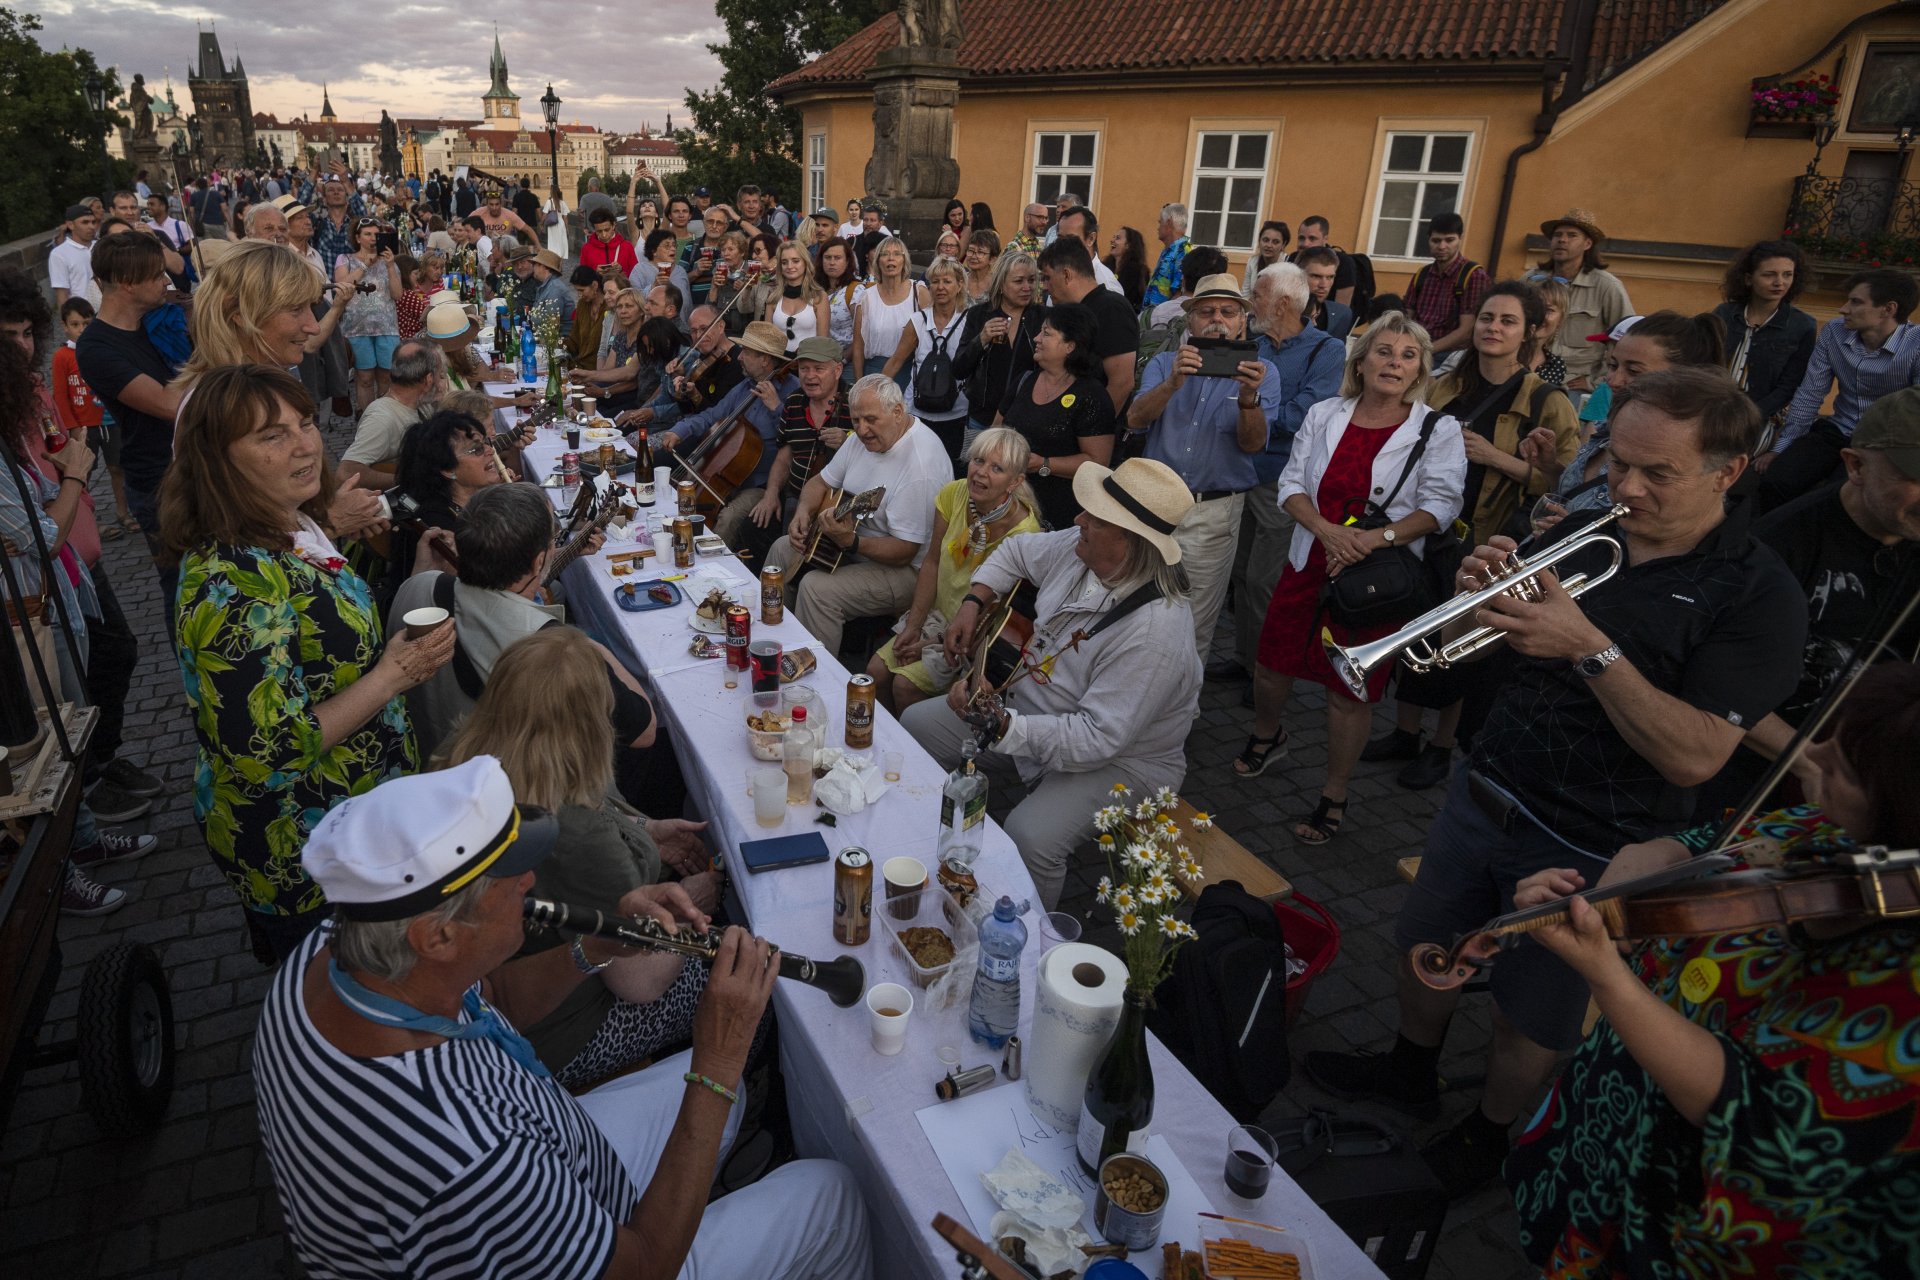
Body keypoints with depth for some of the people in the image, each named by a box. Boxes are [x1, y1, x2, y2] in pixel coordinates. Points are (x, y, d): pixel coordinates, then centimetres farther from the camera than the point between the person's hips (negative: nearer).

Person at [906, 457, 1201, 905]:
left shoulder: (1155, 633, -34)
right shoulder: (1078, 550, -10)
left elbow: (1096, 738, -34)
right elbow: (1017, 551, 13)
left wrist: (996, 724, -37)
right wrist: (972, 603, 0)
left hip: (1118, 760, -8)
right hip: (1033, 708, 8)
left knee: (1028, 838, -33)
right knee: (916, 724, 6)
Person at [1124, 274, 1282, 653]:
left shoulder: (1261, 373, 2)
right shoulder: (1164, 364, 6)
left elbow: (1253, 444, -10)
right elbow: (1135, 420, -11)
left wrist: (1249, 398, -30)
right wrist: (1173, 384, -29)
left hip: (1215, 512, -1)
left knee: (1195, 628, 6)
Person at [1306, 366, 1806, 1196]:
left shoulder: (1759, 597, -15)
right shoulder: (1578, 534, 0)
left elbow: (1696, 756, -25)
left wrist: (1592, 649, -32)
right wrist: (1475, 596, -15)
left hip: (1586, 849, -5)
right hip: (1482, 795, 5)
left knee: (1528, 1025, 13)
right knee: (1426, 955, 21)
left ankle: (1486, 1138, 41)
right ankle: (1411, 1073, 48)